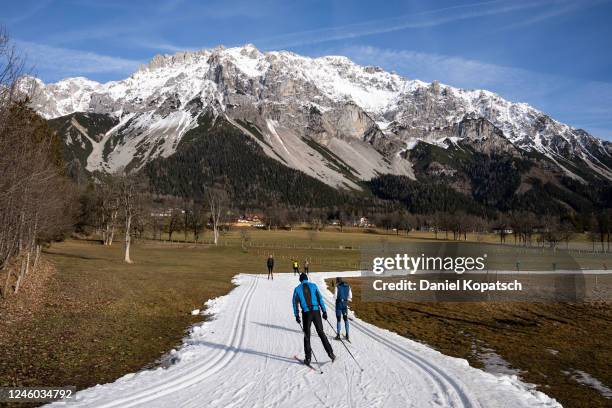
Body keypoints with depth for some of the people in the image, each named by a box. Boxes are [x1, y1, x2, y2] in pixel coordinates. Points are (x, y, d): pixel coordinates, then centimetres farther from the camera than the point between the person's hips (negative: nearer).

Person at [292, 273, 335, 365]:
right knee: (321, 333, 11)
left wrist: (297, 315, -3)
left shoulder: (297, 289, 7)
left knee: (307, 335, 8)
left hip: (306, 313, -1)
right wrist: (324, 311, 3)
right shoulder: (313, 286, 8)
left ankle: (308, 358, 6)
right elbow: (320, 298, 2)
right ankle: (330, 353, 8)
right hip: (316, 311, 1)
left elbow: (295, 302, -2)